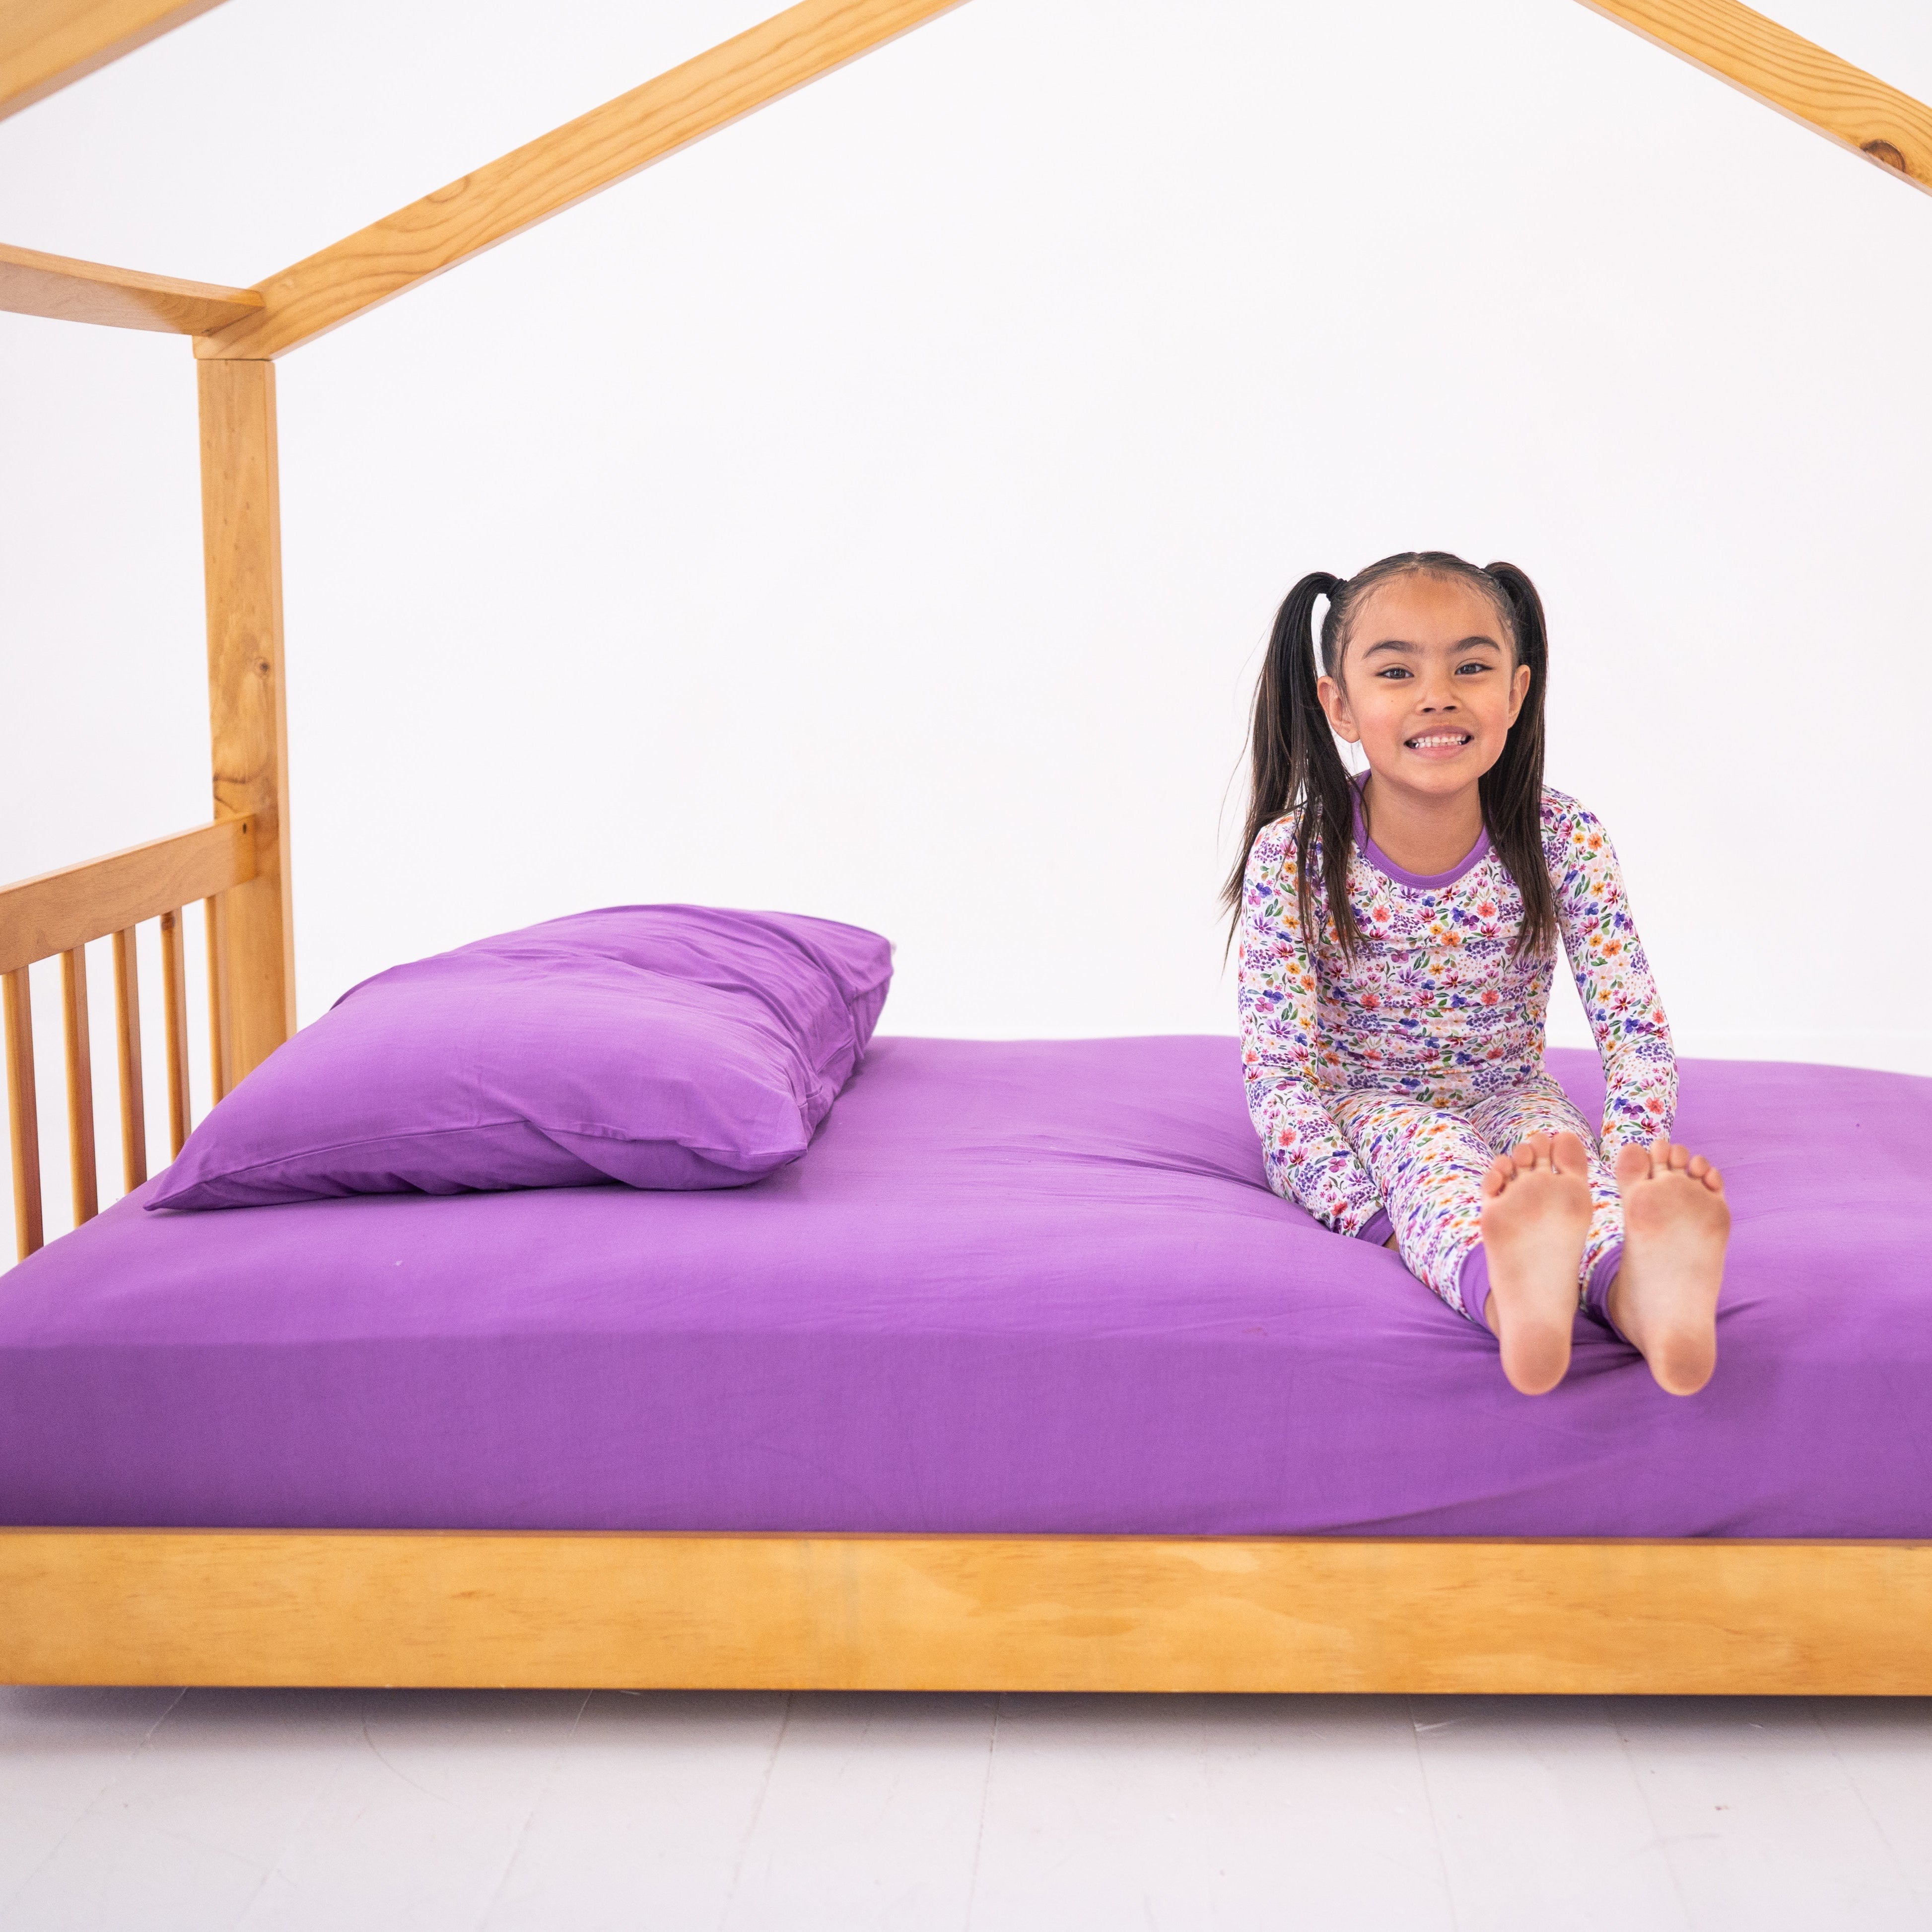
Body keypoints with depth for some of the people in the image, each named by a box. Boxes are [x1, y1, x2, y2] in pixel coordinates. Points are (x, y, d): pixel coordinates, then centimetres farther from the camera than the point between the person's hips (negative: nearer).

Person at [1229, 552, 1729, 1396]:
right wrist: (1371, 1216, -29)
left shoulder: (1561, 841, -10)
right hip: (1359, 1113, -2)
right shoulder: (1293, 858, -15)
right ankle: (1510, 1292, -69)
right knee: (1426, 1148, -35)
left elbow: (1635, 1027, -12)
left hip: (1506, 1102, 2)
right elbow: (1279, 1071, -16)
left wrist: (1633, 1162, -30)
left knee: (1551, 1133, -31)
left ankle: (1643, 1291, -64)